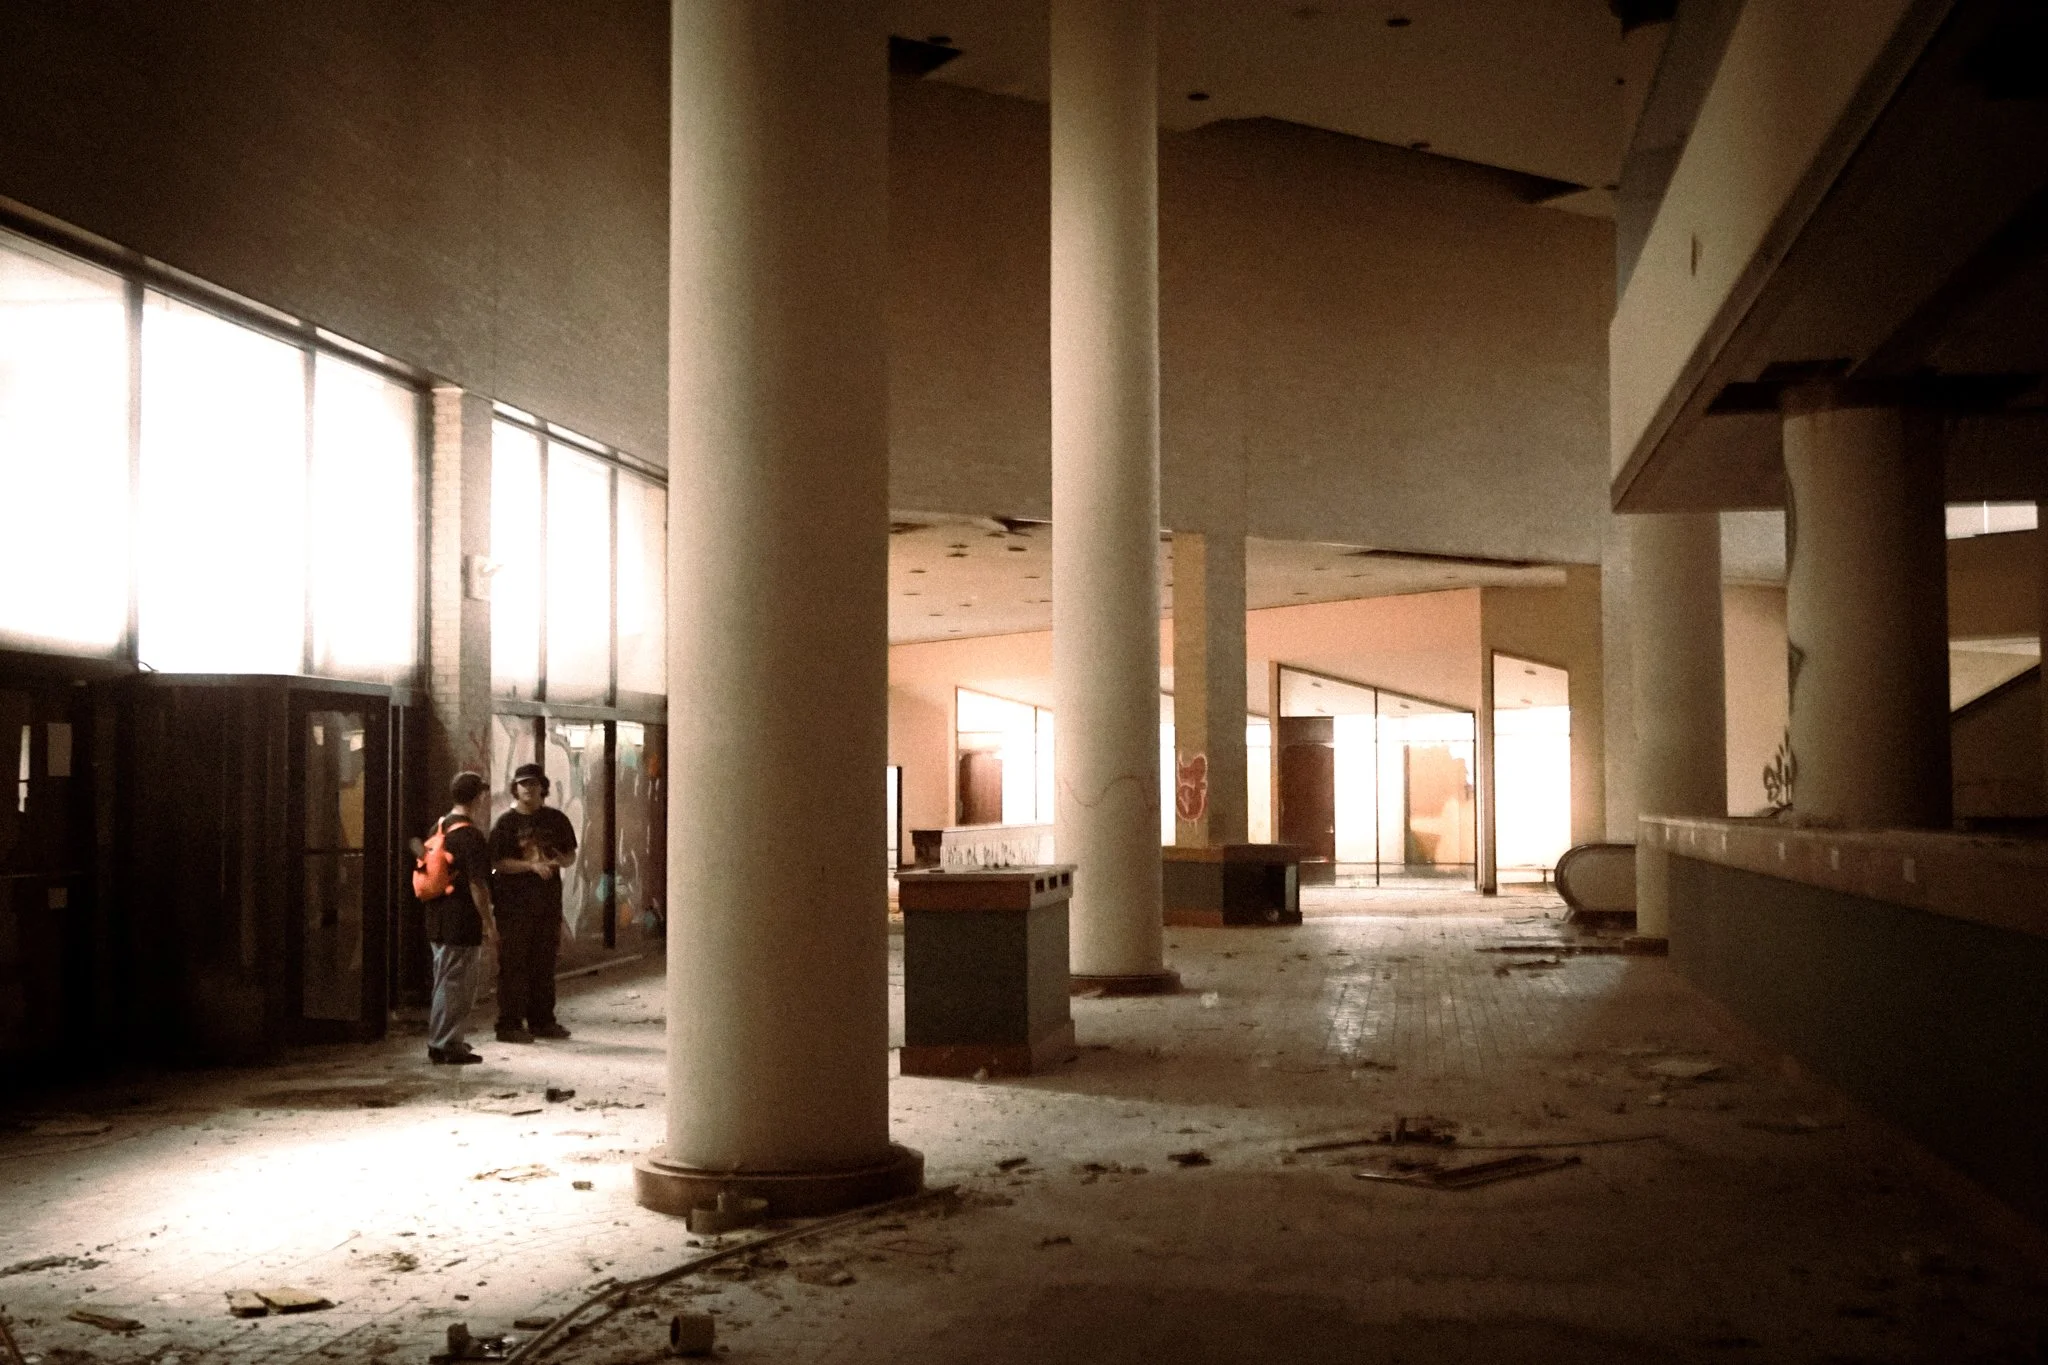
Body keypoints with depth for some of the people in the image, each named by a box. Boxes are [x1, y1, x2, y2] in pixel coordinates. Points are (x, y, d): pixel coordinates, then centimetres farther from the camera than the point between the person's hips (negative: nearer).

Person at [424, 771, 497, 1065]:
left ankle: (439, 1041, 25)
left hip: (438, 920, 9)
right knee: (456, 985, -2)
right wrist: (489, 924, -14)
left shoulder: (438, 829, 12)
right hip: (462, 924, -9)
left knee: (445, 982, 18)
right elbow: (477, 885, -19)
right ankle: (448, 1046, 1)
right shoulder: (470, 836, -17)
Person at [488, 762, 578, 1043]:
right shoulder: (506, 822, -2)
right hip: (514, 901, -5)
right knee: (513, 964, -4)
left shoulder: (555, 819, 10)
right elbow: (498, 862, -9)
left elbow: (571, 854, 17)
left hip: (548, 900, 5)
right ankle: (509, 1024, -1)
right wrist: (532, 865, -21)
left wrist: (561, 860, -6)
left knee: (544, 964, 10)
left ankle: (542, 1020, 19)